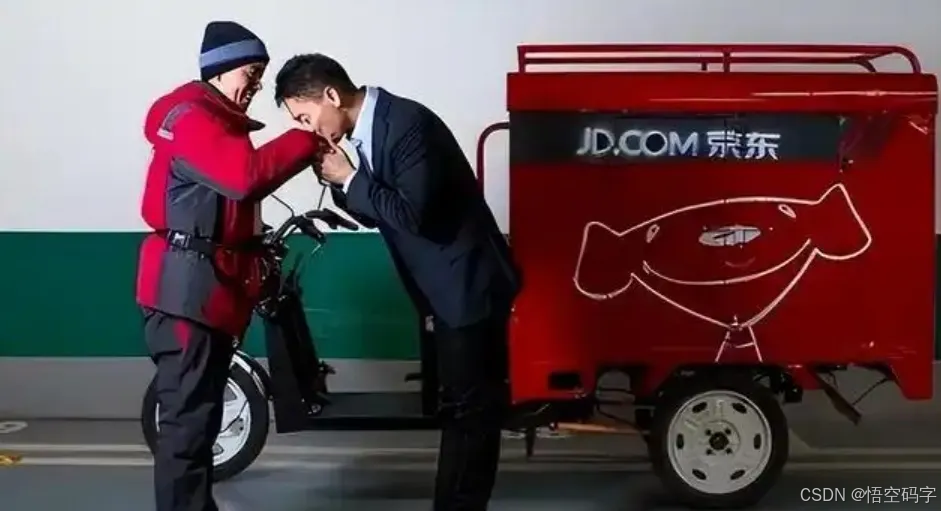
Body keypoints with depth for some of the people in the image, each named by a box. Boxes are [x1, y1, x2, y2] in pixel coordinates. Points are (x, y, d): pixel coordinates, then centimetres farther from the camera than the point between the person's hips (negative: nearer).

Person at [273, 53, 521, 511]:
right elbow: (376, 213, 13)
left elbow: (413, 214, -28)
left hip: (469, 284, -10)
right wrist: (339, 181, -4)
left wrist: (350, 179, -19)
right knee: (463, 406, 19)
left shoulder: (406, 124, -21)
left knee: (468, 409, -2)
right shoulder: (364, 133, 7)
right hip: (448, 287, 10)